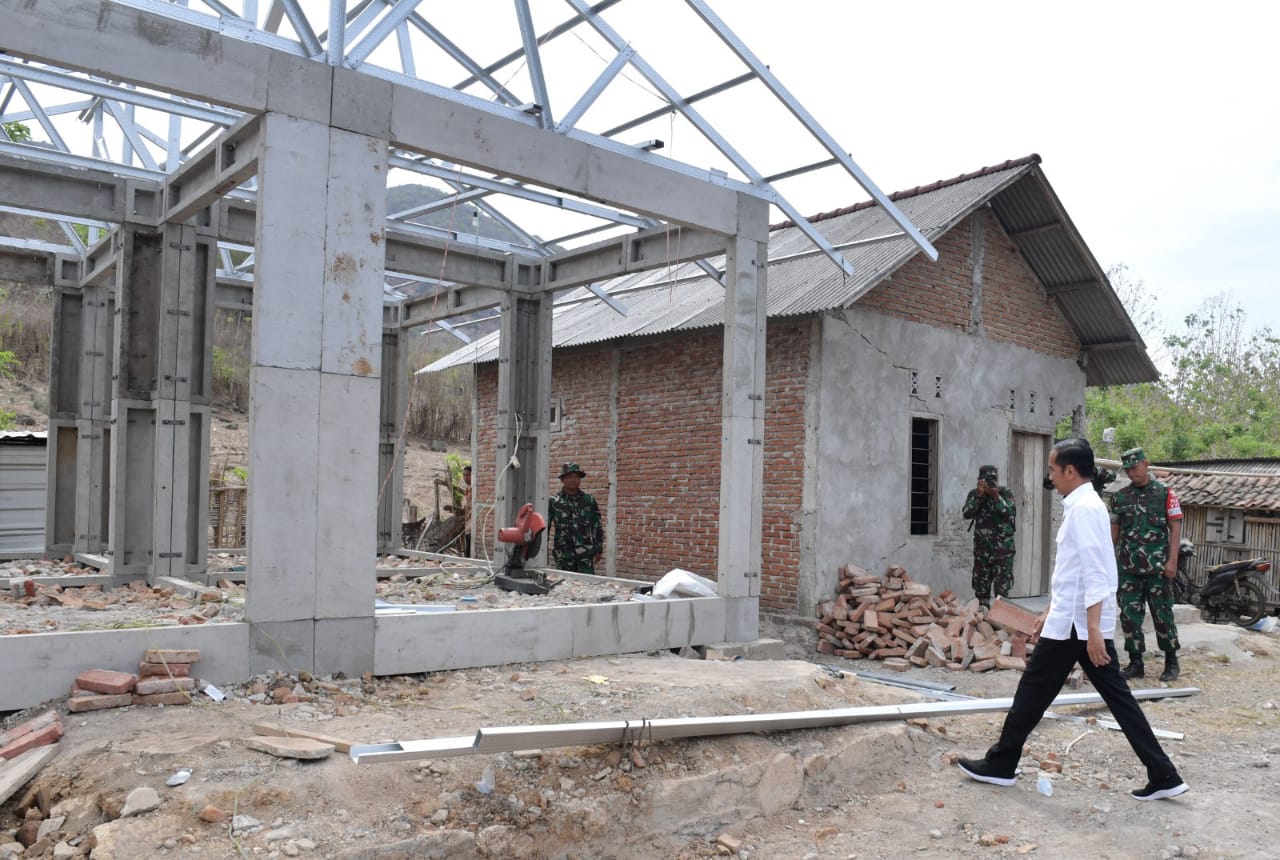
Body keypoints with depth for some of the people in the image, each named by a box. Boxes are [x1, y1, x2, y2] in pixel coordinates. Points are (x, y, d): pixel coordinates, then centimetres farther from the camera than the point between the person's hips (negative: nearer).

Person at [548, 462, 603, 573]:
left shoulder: (589, 501, 7)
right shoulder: (553, 502, 2)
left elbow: (597, 526, 11)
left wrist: (599, 549, 9)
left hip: (586, 553, 1)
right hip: (563, 554, -1)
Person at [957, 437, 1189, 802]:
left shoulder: (1083, 508, -16)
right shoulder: (1084, 506, 15)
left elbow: (1094, 574, -22)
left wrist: (1092, 630, -25)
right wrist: (1049, 613, 25)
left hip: (1075, 624, -9)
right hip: (1081, 622, 9)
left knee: (1032, 693, 2)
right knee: (1117, 696, 11)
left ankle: (1000, 765, 14)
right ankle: (1163, 775, 12)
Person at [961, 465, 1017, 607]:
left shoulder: (1005, 493, -4)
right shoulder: (974, 493, 2)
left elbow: (1011, 515, -16)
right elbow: (967, 514, -13)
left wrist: (996, 496, -24)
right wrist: (979, 494, -21)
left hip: (1003, 547, -3)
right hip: (982, 547, 3)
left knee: (1002, 587, -6)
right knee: (981, 585, 8)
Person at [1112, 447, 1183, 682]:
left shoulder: (1164, 493, -1)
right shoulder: (1120, 496, 9)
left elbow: (1175, 527, -3)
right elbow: (1114, 529, 14)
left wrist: (1172, 560, -10)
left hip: (1156, 567, -3)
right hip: (1127, 566, 3)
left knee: (1162, 614, 3)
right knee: (1129, 615, 4)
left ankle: (1171, 662, 17)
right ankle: (1135, 663, 12)